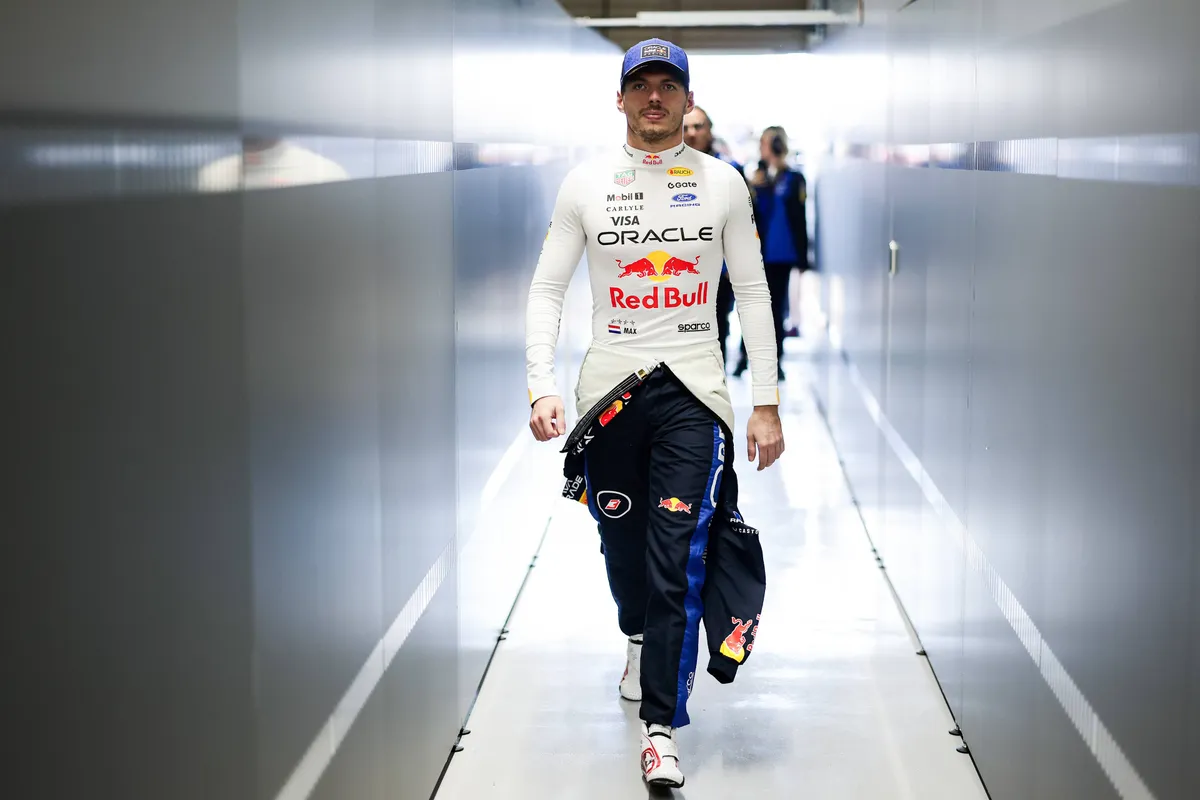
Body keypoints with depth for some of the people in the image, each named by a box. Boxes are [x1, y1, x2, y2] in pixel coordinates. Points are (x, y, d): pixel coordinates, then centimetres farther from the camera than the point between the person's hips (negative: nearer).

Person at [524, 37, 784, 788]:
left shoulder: (722, 182, 3)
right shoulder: (586, 182, 3)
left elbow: (754, 293, 6)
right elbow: (547, 289, 3)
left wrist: (768, 403, 1)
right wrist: (542, 388, -10)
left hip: (694, 390, -1)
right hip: (610, 386, 2)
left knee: (678, 557, -9)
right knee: (623, 539, 13)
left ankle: (661, 729, -3)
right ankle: (642, 639, 46)